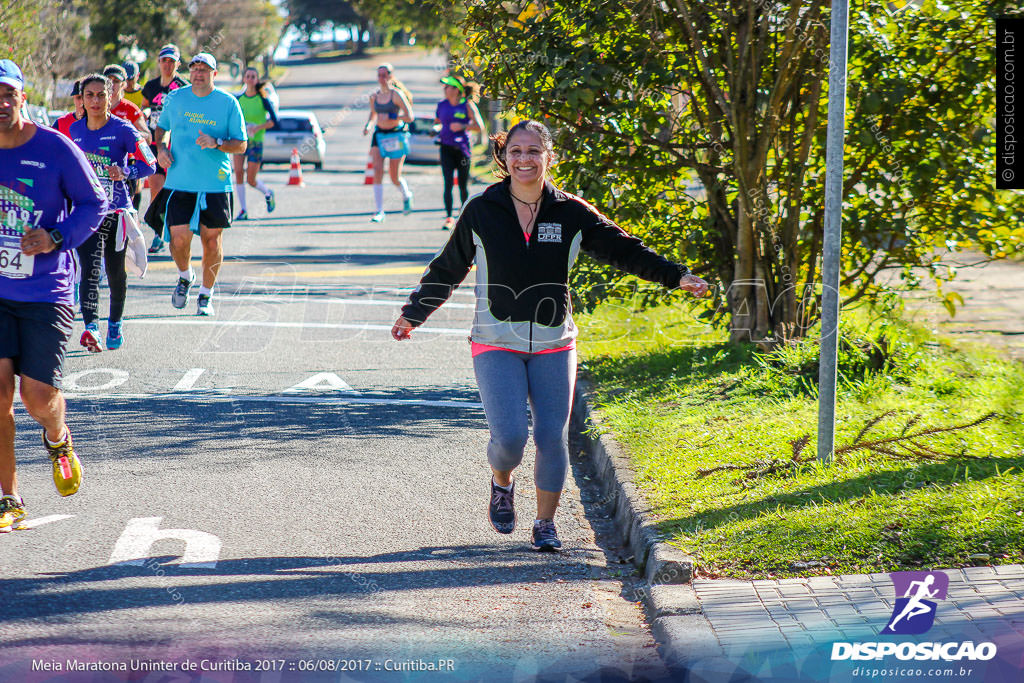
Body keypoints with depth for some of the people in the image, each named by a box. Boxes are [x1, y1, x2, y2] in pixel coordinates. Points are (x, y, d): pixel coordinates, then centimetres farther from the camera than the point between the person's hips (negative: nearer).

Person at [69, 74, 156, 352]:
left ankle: (115, 324, 32)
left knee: (115, 271, 10)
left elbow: (149, 164, -9)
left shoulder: (123, 129, -7)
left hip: (116, 211, -2)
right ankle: (91, 327, -27)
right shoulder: (75, 130, 7)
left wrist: (125, 171, -24)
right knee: (90, 269, -15)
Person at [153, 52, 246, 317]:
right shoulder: (175, 98, 6)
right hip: (180, 183, 1)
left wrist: (216, 143, -17)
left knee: (212, 240, 2)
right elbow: (160, 127, 23)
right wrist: (160, 148, 4)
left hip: (216, 184, -1)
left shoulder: (228, 103, 0)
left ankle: (206, 295, 19)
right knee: (179, 238, -8)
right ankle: (185, 276, 23)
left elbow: (241, 145, 0)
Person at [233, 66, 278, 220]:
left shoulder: (263, 99, -6)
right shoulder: (239, 99, 5)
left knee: (251, 180, -1)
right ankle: (243, 211, -4)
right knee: (238, 173, -12)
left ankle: (268, 193, 33)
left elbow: (274, 120, -8)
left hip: (255, 142, -3)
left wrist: (258, 128, -20)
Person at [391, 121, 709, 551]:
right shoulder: (481, 212, -1)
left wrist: (676, 276, -4)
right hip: (496, 344, -1)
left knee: (552, 436, -3)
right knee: (509, 436, -14)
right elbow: (448, 269, 12)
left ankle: (545, 523, 16)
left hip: (553, 345, 2)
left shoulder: (571, 213, 0)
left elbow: (623, 249, 5)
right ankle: (502, 484, 20)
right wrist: (414, 314, 19)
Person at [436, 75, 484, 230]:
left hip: (462, 148, -2)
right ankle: (449, 218, -9)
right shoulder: (442, 105, 7)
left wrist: (462, 127, -18)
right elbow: (436, 122, 24)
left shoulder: (468, 105, -5)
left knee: (463, 185, 5)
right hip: (447, 148, 2)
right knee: (448, 183, -10)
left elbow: (479, 127, -8)